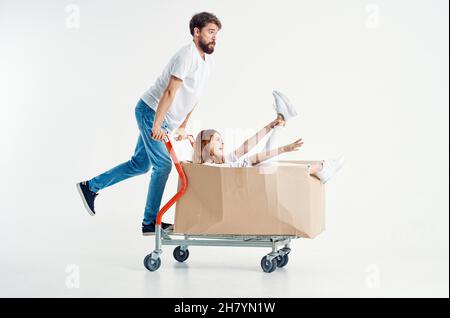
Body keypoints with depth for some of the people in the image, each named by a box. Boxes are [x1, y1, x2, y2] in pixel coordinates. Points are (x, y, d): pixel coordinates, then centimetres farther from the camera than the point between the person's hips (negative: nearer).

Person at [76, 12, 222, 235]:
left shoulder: (207, 60, 11)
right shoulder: (187, 56, -19)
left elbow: (192, 97, 18)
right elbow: (169, 92, -25)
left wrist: (182, 127, 18)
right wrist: (157, 126, -28)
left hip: (164, 119, 9)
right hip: (151, 111, -9)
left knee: (140, 164, 13)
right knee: (163, 165, -9)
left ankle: (90, 186, 24)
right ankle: (149, 223, -1)